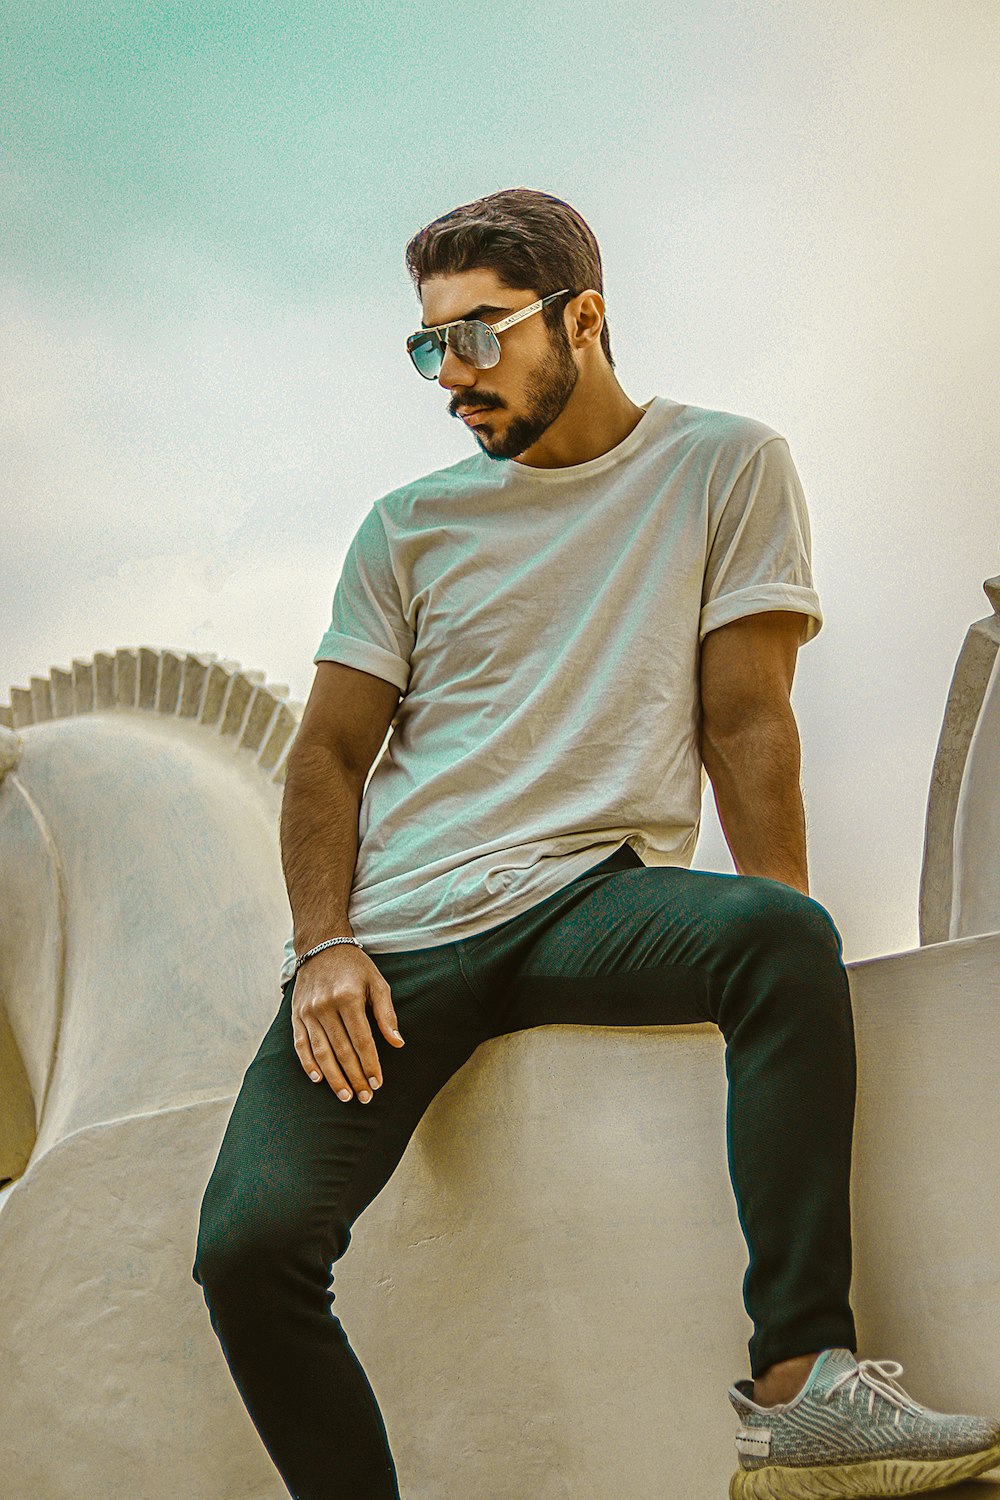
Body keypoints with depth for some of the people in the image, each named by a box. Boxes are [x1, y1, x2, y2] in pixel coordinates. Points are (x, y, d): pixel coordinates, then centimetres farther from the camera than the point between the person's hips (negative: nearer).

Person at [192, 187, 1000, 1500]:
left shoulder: (726, 468, 7)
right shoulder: (406, 528, 13)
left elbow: (744, 724, 1)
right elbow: (329, 754, 10)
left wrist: (778, 953, -10)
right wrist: (325, 945, -7)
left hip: (596, 896, -1)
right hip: (396, 936, 2)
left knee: (781, 935, -35)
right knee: (249, 1243, -20)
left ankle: (802, 1379, -28)